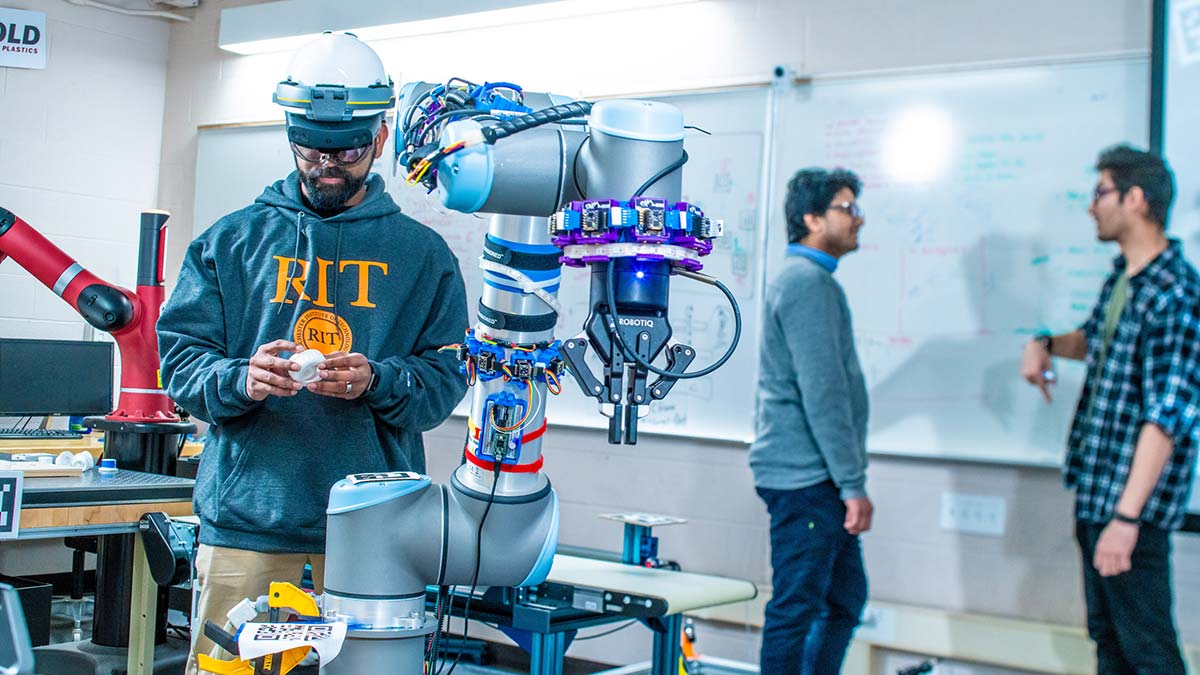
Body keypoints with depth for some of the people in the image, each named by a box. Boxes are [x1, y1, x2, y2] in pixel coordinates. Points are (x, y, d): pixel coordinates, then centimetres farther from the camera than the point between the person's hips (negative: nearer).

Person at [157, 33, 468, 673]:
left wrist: (377, 381, -17)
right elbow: (180, 355, 4)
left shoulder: (422, 253, 9)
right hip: (245, 516, 0)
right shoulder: (233, 239, 10)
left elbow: (446, 376, 3)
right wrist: (239, 379, -17)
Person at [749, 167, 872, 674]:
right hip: (806, 479, -10)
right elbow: (822, 393, -20)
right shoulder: (809, 281, -14)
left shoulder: (805, 278, 19)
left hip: (818, 480, 10)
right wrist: (853, 483, -18)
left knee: (846, 599, 16)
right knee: (795, 609, -3)